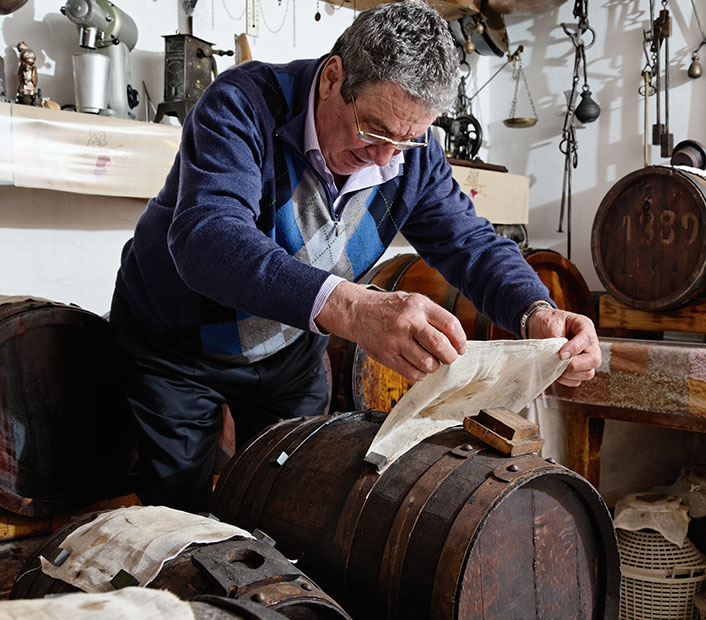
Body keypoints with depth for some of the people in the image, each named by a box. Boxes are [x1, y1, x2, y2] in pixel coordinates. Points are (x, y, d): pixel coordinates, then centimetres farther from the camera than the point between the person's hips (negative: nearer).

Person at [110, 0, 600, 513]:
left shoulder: (412, 152, -13)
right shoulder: (242, 106, -31)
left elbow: (471, 243, -13)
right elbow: (206, 236, -47)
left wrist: (537, 314, -36)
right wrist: (348, 307, -63)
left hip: (291, 354, 4)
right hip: (178, 348, -3)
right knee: (182, 517, 3)